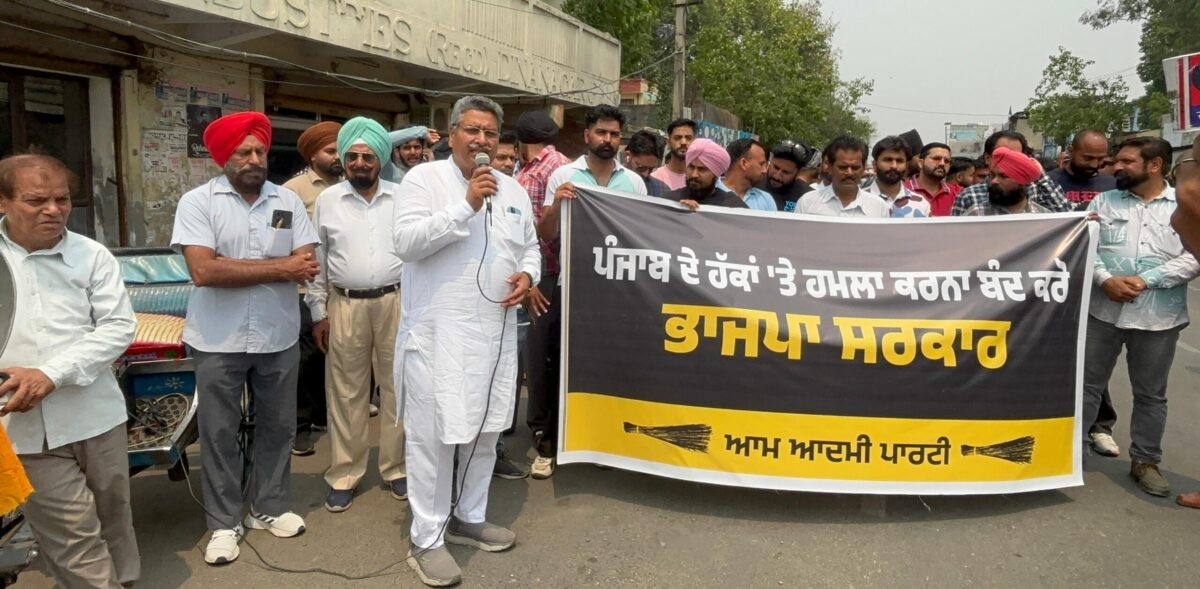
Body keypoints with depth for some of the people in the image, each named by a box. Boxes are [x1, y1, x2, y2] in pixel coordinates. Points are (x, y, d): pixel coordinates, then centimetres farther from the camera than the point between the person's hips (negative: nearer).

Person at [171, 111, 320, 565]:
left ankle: (270, 507, 32)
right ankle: (224, 523, 24)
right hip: (219, 341, -2)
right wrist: (279, 267, -16)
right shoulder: (198, 202, -7)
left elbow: (307, 267, -6)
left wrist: (236, 270, -17)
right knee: (219, 431, 9)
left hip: (279, 337, 3)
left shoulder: (288, 200, 2)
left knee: (277, 425, 14)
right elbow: (203, 271, -20)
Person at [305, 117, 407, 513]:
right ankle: (344, 476, 18)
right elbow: (317, 260, 6)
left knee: (396, 388, 7)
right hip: (346, 305, 0)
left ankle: (396, 468, 21)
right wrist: (318, 312, 4)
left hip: (396, 302, 0)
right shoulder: (328, 200, 4)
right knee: (346, 392, 7)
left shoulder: (401, 198, 2)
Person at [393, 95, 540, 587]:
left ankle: (469, 518, 34)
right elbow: (406, 242, -17)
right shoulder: (424, 178, -4)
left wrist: (528, 274, -3)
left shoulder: (512, 190, 13)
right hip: (436, 332, -6)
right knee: (431, 435, 0)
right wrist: (466, 206, -22)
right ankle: (426, 539, 15)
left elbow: (530, 247, 20)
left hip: (495, 332, 6)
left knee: (484, 429, 16)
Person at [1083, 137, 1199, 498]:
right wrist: (1105, 280, -16)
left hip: (1158, 316, 0)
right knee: (1087, 384, 7)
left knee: (1151, 394, 11)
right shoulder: (1103, 202, 7)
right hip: (1102, 310, 1)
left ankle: (1145, 461, 24)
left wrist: (1146, 280, -16)